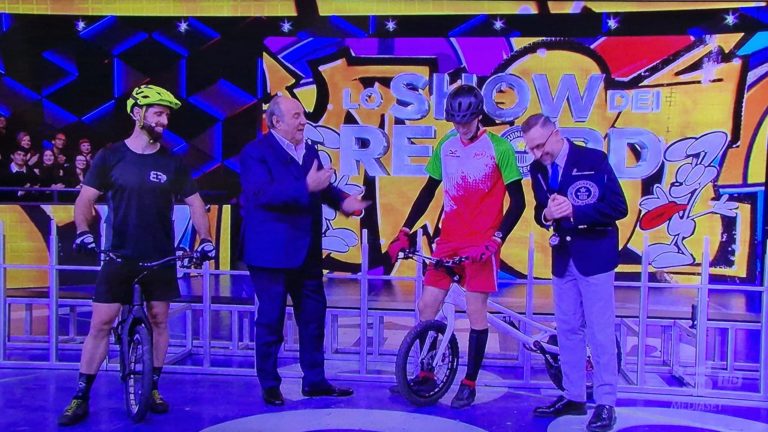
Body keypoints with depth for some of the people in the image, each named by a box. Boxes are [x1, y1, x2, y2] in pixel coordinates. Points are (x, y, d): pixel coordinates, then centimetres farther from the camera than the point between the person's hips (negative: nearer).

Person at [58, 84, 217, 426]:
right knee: (100, 322, -2)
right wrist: (83, 231, -18)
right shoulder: (110, 156, -2)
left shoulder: (171, 163, 2)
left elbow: (195, 202, 7)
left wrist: (205, 238, -7)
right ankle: (81, 396, 8)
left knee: (158, 320, 6)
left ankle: (152, 387, 22)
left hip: (161, 258, 2)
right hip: (119, 256, -1)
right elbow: (86, 198, 0)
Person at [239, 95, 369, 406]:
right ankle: (269, 385, 17)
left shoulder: (309, 151, 12)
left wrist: (343, 201, -11)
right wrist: (306, 188, -31)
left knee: (313, 317, 12)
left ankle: (314, 380, 25)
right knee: (271, 320, 3)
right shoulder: (256, 152, -10)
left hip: (307, 252, 7)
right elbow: (262, 193, -23)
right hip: (272, 253, -7)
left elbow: (323, 187, 10)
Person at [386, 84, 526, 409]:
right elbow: (429, 191, 14)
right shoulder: (446, 146, 7)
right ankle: (426, 374, 19)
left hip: (481, 243, -5)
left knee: (476, 311, -1)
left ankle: (470, 382, 14)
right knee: (426, 306, 3)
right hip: (448, 240, 5)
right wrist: (404, 232, 8)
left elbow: (517, 202, -6)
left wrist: (496, 239, -17)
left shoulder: (499, 148, -6)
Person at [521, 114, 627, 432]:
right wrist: (546, 215, -12)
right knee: (567, 330, 11)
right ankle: (574, 397, 22)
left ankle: (606, 403, 7)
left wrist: (574, 211, -24)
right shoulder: (538, 169, 5)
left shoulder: (593, 160, -10)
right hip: (562, 257, 6)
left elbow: (618, 207, -13)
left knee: (600, 331, -2)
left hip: (593, 255, -5)